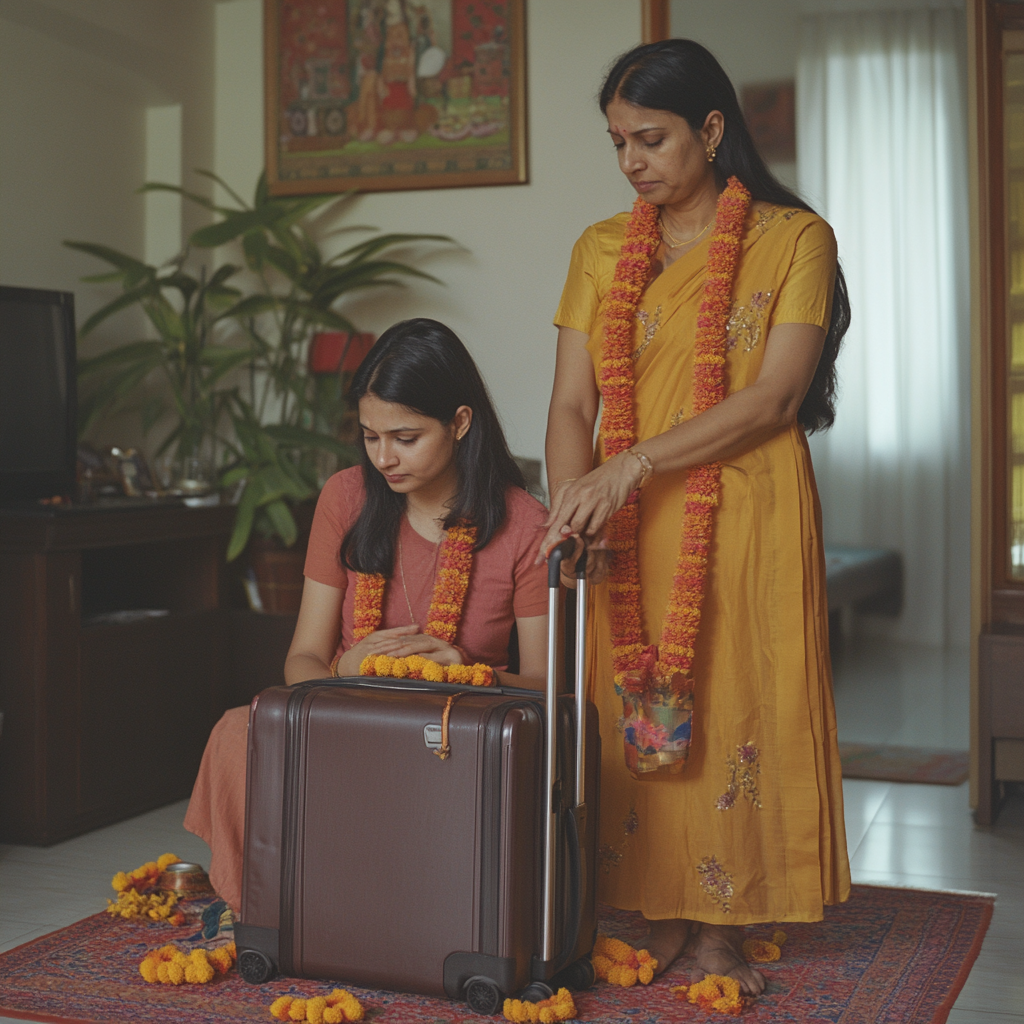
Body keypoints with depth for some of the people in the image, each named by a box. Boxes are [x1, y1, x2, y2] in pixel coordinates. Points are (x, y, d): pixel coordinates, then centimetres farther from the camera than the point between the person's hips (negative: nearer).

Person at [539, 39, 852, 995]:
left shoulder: (794, 238, -1)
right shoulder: (600, 251, 11)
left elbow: (776, 395, -11)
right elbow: (570, 403, 5)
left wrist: (633, 464, -20)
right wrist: (575, 505, -14)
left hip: (746, 521, -3)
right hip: (630, 531, 3)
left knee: (734, 715, 1)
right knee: (636, 722, 4)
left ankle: (721, 933, 14)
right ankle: (662, 918, 19)